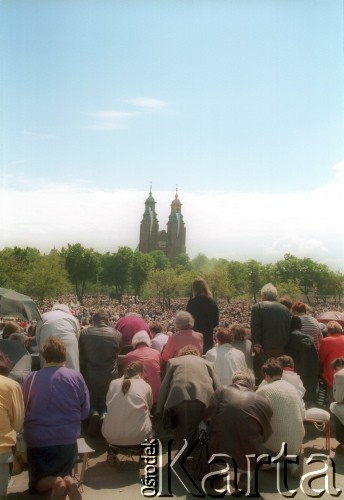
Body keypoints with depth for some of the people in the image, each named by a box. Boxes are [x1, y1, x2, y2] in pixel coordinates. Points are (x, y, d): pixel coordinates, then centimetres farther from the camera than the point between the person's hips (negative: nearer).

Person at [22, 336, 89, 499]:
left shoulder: (31, 378, -10)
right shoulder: (76, 377, -8)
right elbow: (85, 412, 1)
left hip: (38, 440, -1)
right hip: (68, 440, 1)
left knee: (38, 483, 20)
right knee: (64, 477, 25)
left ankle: (55, 483, -16)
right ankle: (68, 481, -12)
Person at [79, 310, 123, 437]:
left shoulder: (85, 333, -6)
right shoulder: (117, 334, -7)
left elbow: (81, 356, 5)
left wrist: (83, 373, 18)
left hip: (90, 376, 0)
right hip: (110, 376, 0)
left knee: (91, 402, 23)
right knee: (106, 403, 21)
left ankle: (93, 414, -11)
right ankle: (105, 415, -12)